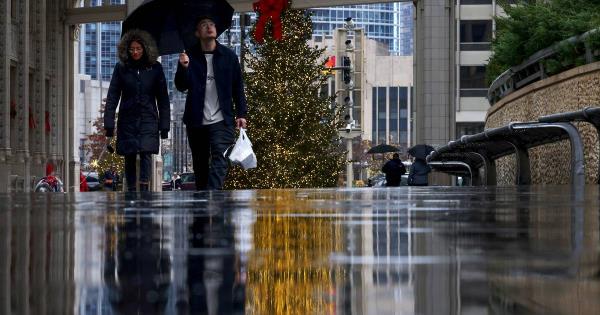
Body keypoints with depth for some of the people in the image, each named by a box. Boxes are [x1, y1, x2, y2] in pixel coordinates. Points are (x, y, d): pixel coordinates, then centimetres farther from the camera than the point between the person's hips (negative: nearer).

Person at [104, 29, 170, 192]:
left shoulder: (155, 68, 3)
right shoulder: (121, 68, 3)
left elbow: (163, 99, 4)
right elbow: (112, 97, 2)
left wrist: (164, 125, -1)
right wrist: (109, 123, -4)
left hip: (148, 119, -1)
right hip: (127, 120, 1)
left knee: (145, 153, -15)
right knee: (129, 157, 3)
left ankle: (144, 190, -20)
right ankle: (131, 192, 11)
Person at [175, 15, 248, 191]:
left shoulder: (229, 56, 5)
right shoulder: (190, 57, 4)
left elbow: (238, 87, 7)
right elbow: (181, 87, -2)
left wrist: (241, 114, -1)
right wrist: (183, 67, -21)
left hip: (221, 121, -1)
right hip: (196, 122, 1)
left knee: (220, 160, -17)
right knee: (200, 164, 9)